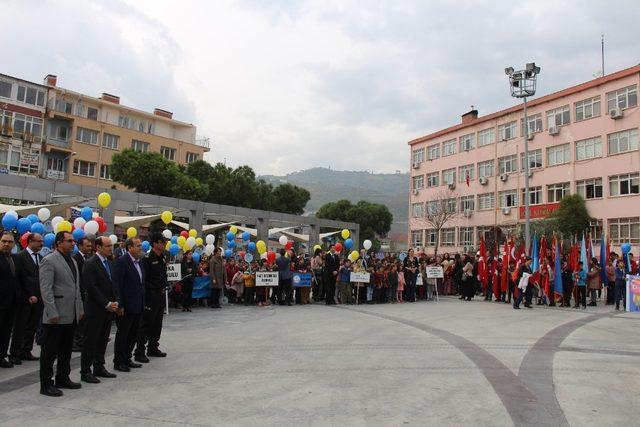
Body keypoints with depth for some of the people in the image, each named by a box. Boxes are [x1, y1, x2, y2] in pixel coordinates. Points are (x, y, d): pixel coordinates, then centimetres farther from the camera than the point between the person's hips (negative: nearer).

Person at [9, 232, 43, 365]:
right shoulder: (21, 257, -7)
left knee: (32, 327, 10)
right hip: (25, 299, -6)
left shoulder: (40, 258, 14)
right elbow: (20, 279, -11)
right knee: (20, 327, 1)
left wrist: (39, 296, 4)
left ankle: (26, 352, 19)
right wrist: (29, 296, -14)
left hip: (38, 298, 6)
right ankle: (14, 354, 9)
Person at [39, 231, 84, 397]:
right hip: (56, 316, -8)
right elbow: (45, 289, -16)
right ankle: (46, 384, 11)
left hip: (71, 315, 8)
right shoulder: (49, 261, -10)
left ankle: (63, 379, 28)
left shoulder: (72, 261, 15)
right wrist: (52, 313, -20)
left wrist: (80, 309, 16)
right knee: (50, 352, 2)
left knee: (66, 350, 16)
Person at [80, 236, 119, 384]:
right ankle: (85, 372, 8)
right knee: (91, 341, 0)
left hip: (108, 308, 7)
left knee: (103, 340, 13)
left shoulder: (109, 262, 14)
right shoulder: (90, 264, -12)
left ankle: (99, 367, 22)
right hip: (95, 309, -7)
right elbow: (91, 287, -17)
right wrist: (107, 304, -16)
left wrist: (115, 302, 3)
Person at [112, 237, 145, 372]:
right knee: (122, 334, 4)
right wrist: (120, 305, -19)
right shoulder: (121, 261, -13)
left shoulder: (139, 262, 12)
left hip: (138, 306, 8)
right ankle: (118, 362, 16)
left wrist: (143, 304, 13)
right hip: (127, 307, -8)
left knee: (134, 334, 15)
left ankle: (127, 359, 28)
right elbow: (117, 285, -16)